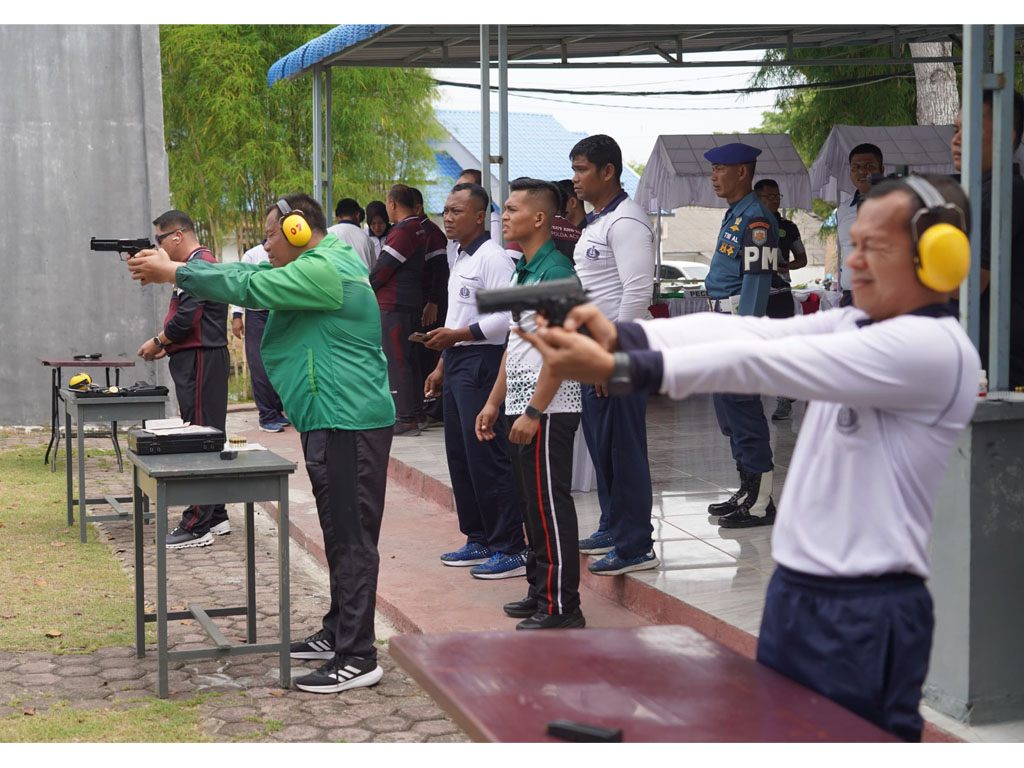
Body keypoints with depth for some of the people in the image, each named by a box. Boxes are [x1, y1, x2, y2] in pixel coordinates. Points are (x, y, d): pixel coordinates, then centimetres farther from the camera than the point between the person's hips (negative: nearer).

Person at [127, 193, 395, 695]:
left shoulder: (325, 269, -15)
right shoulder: (317, 268, 19)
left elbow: (248, 286, -15)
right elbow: (253, 277, 18)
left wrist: (172, 273, -5)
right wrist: (174, 268, 11)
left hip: (348, 422, -11)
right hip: (334, 421, 11)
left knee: (352, 538, -8)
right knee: (340, 534, 17)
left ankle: (357, 658, -5)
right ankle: (337, 634, 28)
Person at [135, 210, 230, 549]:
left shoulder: (197, 265, -14)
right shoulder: (197, 264, 18)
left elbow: (186, 318, -20)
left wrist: (158, 342, -5)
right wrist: (168, 345, 11)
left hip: (201, 362, -11)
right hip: (196, 359, 11)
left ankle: (198, 527, -6)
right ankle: (216, 517, 20)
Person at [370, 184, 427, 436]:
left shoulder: (401, 232, -17)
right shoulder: (419, 230, 13)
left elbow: (381, 269, -15)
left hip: (393, 304, -10)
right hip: (412, 302, 10)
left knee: (395, 361, -6)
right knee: (409, 357, 16)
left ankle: (406, 419, -6)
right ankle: (415, 412, 22)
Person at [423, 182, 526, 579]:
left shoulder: (492, 258, -12)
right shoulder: (459, 260, 18)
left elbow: (506, 317, -21)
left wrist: (457, 335, -19)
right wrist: (442, 365, 24)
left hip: (482, 364, -10)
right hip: (457, 364, 10)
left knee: (486, 457, -9)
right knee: (460, 456, 13)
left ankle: (510, 549, -4)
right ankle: (479, 541, 23)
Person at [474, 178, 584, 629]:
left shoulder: (555, 272, -15)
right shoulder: (523, 272, 15)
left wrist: (533, 411, -22)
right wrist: (494, 402, 20)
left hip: (548, 410, -10)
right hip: (521, 407, 10)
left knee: (550, 506, -5)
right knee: (532, 505, 15)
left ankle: (561, 607, 1)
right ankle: (540, 592, 25)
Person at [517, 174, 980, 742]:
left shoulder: (935, 348, -17)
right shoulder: (853, 326, 11)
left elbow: (764, 364, -23)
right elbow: (749, 331, -2)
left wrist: (614, 368, -25)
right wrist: (620, 335, -17)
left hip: (866, 614, -8)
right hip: (793, 591, 8)